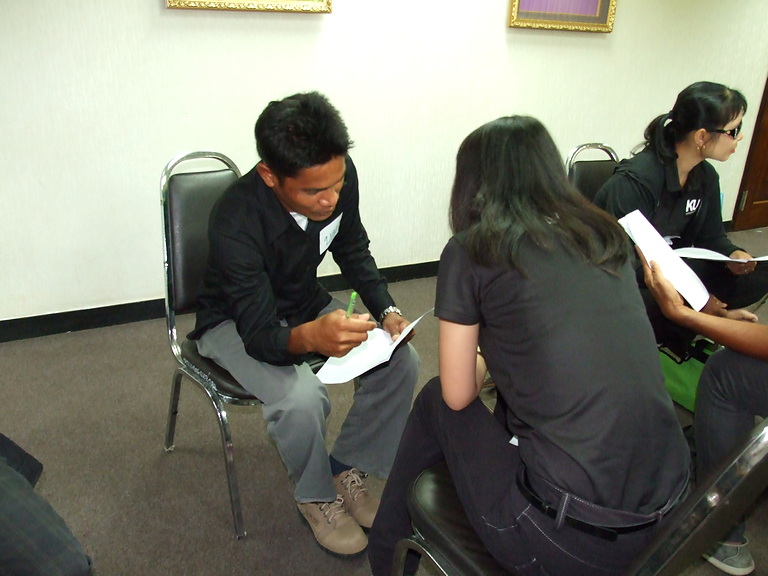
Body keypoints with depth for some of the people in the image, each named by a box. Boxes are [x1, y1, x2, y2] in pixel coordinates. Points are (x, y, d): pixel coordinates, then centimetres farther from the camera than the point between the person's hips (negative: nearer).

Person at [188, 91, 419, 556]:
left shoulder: (338, 178, -20)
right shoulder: (235, 222, -34)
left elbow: (354, 251, -1)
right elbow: (261, 336, -32)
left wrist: (387, 311, -16)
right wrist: (310, 337, -55)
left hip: (308, 305, 5)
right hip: (237, 322, -5)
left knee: (402, 360, -14)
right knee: (302, 398, -32)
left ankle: (346, 467, 7)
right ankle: (317, 496, 1)